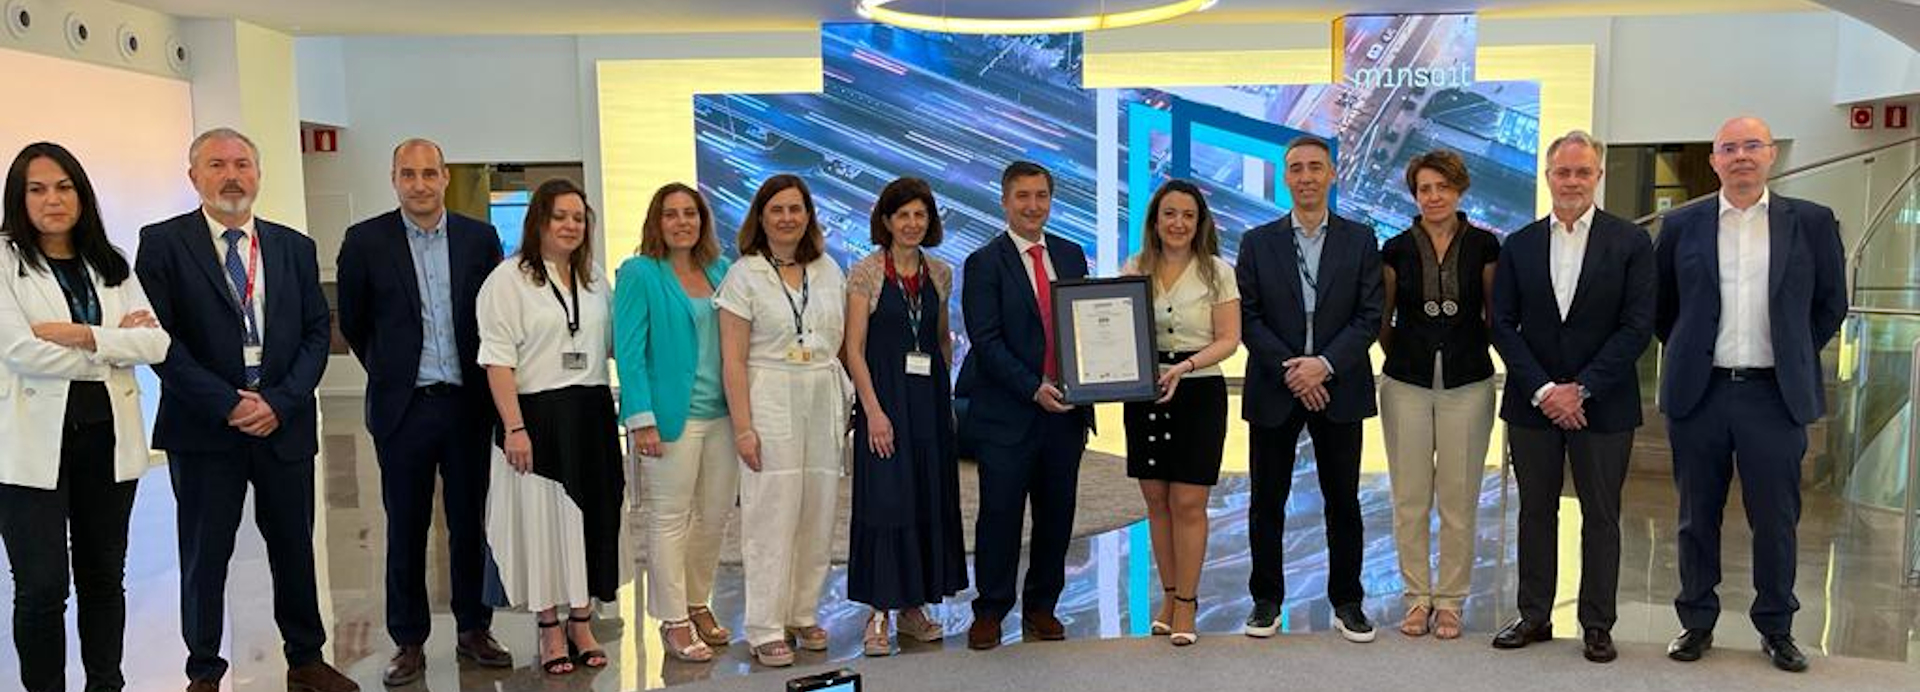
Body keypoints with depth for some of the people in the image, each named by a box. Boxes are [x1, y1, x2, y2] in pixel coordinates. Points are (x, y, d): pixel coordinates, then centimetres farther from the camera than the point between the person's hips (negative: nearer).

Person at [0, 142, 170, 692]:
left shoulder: (111, 266, 11)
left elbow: (156, 343, -1)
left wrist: (79, 335, -13)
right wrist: (114, 347, -7)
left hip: (109, 439, 4)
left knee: (104, 577, 12)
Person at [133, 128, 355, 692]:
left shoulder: (295, 247, 8)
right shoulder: (162, 243, -1)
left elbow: (317, 331, 5)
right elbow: (161, 338, -8)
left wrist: (280, 401, -8)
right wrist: (227, 404, -14)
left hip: (285, 423, 3)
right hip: (202, 428, -2)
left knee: (295, 549, 11)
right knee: (205, 556, 7)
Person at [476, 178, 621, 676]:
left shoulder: (593, 279, 13)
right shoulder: (508, 279, -4)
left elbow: (612, 342, 20)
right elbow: (498, 359, -10)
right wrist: (514, 427, -15)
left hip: (591, 413, 5)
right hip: (538, 414, -5)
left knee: (591, 513, 8)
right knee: (542, 516, 1)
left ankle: (582, 622, 22)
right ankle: (549, 630, 14)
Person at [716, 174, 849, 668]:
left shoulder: (829, 270, 10)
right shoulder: (744, 275, -3)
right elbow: (733, 360, -7)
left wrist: (847, 408, 9)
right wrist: (742, 426, -12)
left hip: (824, 402, 5)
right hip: (771, 403, -4)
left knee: (818, 514, 7)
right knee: (772, 517, -3)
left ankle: (803, 613, 22)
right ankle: (766, 630, 6)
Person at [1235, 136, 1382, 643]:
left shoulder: (1360, 240, 5)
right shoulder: (1258, 243, 5)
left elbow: (1369, 316, -1)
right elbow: (1249, 318, -1)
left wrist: (1325, 364, -14)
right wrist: (1290, 370, -12)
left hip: (1338, 389, 0)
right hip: (1273, 391, 0)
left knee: (1343, 501, 6)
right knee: (1267, 502, 5)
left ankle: (1347, 602, 18)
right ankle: (1267, 600, 17)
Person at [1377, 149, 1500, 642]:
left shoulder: (1483, 246, 0)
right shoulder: (1397, 249, 2)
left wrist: (1473, 353, 6)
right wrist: (1402, 357, 8)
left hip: (1467, 384, -1)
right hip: (1407, 384, 1)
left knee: (1459, 499, 5)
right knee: (1410, 498, 5)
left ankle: (1450, 600, 16)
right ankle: (1417, 596, 17)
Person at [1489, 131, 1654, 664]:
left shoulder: (1630, 242, -2)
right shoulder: (1519, 245, 5)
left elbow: (1638, 326, -8)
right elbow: (1503, 325, 0)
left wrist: (1581, 389, -13)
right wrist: (1543, 390, -10)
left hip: (1603, 405, -2)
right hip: (1533, 401, 2)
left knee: (1600, 516, 7)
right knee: (1535, 511, 10)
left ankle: (1597, 625, 18)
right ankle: (1534, 616, 21)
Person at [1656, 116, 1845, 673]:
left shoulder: (1811, 223, 2)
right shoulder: (1682, 226, 3)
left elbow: (1831, 304, 11)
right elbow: (1659, 306, 14)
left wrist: (1794, 357, 9)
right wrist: (1689, 354, 11)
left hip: (1775, 394, 0)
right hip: (1699, 394, 1)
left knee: (1776, 519, 6)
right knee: (1698, 516, 9)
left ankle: (1776, 628, 22)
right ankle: (1697, 622, 22)